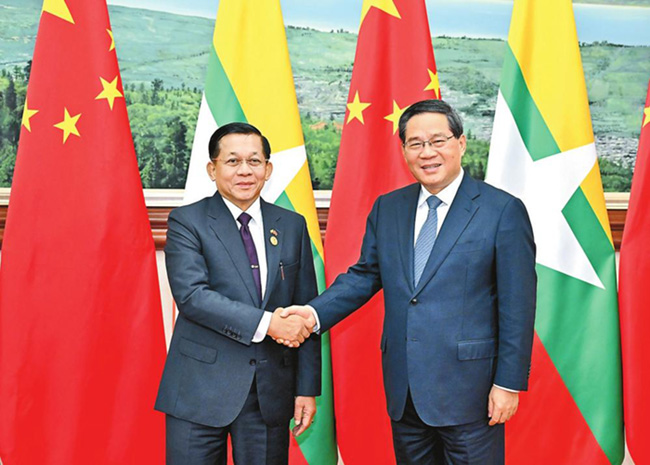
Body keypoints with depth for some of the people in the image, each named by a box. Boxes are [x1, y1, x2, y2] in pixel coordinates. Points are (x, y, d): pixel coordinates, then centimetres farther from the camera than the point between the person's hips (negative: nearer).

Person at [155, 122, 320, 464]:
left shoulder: (292, 226, 9)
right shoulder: (187, 221, -1)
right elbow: (191, 294, -15)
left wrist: (307, 388, 3)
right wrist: (266, 322, -21)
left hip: (271, 392, 3)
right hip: (201, 388, -3)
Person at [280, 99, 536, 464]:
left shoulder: (503, 210, -6)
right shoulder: (387, 208, 9)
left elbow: (517, 306, -7)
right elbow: (365, 275, 13)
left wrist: (509, 382, -9)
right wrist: (315, 313, -4)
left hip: (468, 391, -5)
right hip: (403, 390, 5)